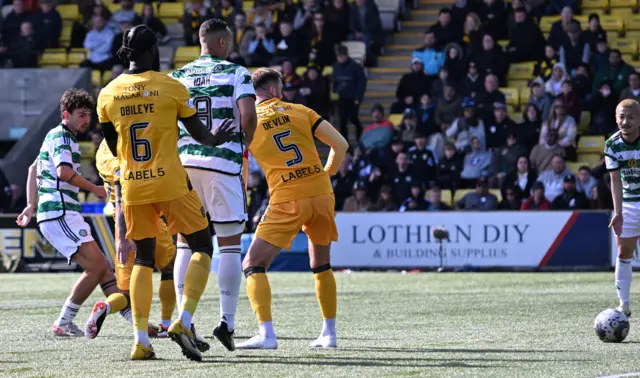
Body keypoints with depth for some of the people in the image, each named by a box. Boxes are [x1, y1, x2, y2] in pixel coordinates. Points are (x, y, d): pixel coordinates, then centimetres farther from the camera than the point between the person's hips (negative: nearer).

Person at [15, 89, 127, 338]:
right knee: (96, 267, -14)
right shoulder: (61, 138, -8)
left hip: (64, 215, 11)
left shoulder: (57, 137, 23)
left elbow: (34, 168, 33)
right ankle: (64, 323, -9)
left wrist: (32, 204, 28)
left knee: (101, 267, 6)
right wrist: (94, 189, -12)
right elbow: (65, 172, -24)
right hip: (60, 214, -11)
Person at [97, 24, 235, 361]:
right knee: (202, 247, 9)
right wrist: (216, 139, 24)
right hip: (171, 183, -4)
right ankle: (183, 322, -10)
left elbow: (112, 147, 13)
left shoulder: (107, 94, 3)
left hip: (133, 186, 4)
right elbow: (198, 133, 2)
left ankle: (140, 340, 4)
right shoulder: (171, 87, -7)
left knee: (143, 259, 15)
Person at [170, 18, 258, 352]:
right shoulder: (236, 73, 0)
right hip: (224, 163, -3)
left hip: (184, 162, 3)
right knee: (230, 244, 4)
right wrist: (246, 142, 7)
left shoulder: (177, 77, 10)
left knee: (185, 243, 8)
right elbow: (248, 117, -12)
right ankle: (227, 321, -2)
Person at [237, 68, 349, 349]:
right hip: (321, 193, 3)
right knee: (322, 265, 22)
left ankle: (266, 334, -14)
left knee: (253, 265, 1)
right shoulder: (300, 111, 10)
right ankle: (329, 333, 20)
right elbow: (340, 144, 6)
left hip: (287, 200, -3)